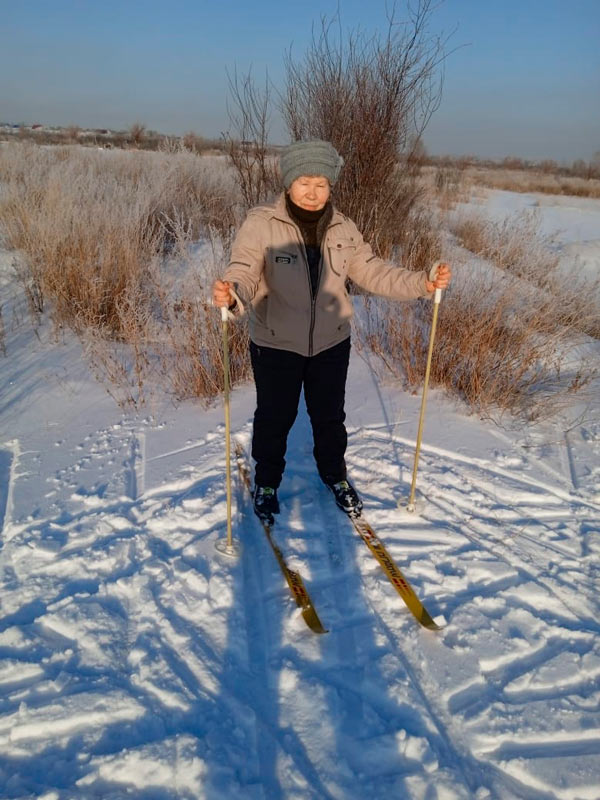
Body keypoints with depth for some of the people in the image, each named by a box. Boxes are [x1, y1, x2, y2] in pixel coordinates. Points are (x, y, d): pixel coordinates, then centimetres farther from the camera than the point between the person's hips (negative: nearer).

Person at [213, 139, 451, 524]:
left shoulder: (343, 228, -2)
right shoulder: (261, 224, -14)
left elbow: (372, 271, 0)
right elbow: (244, 272, -24)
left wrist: (422, 283, -12)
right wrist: (231, 293, -47)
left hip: (331, 344, 3)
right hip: (276, 346, -3)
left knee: (330, 416, 18)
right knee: (275, 419, 13)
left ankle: (335, 475, 44)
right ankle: (267, 482, 39)